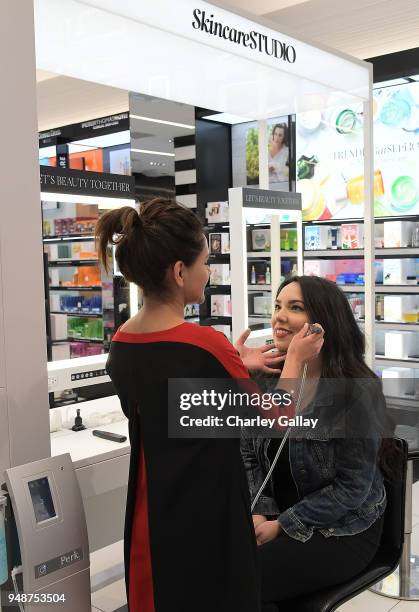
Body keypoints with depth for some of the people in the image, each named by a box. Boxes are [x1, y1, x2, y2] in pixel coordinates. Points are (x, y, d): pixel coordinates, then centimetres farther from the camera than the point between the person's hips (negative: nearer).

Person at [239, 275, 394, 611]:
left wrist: (281, 525, -16)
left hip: (341, 530, -5)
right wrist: (260, 513, -10)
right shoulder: (267, 377, -2)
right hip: (275, 516, 5)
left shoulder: (356, 390, -20)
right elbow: (249, 454, 4)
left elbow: (352, 487, -18)